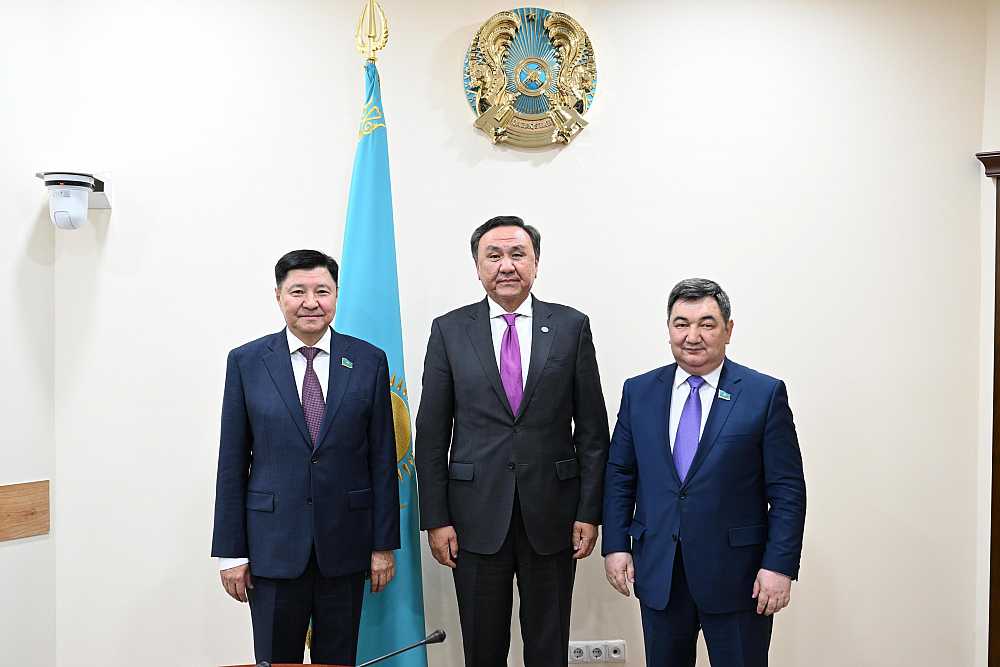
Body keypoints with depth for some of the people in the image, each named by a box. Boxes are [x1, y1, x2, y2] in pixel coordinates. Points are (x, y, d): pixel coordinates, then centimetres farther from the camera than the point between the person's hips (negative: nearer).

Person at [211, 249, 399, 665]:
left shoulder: (369, 361, 0)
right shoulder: (246, 362, 0)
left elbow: (383, 458, 1)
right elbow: (232, 462, 1)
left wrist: (384, 543, 0)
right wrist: (230, 551, -1)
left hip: (344, 542, 1)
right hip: (273, 544, 0)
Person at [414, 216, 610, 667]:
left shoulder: (572, 326, 1)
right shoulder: (449, 330, 1)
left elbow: (591, 427, 2)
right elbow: (431, 432, 1)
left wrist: (590, 511, -1)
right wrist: (435, 518, -3)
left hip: (552, 513, 0)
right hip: (477, 513, 0)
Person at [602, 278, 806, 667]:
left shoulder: (765, 394, -5)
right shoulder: (638, 392, 4)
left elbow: (787, 489, -6)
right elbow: (619, 475, 6)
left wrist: (779, 565, -11)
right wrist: (615, 545, 1)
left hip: (736, 573, -2)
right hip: (657, 572, 3)